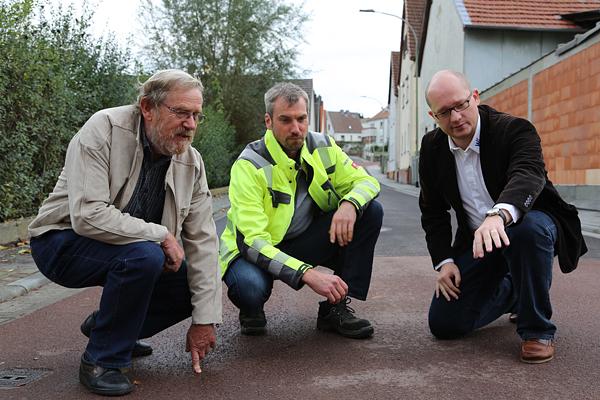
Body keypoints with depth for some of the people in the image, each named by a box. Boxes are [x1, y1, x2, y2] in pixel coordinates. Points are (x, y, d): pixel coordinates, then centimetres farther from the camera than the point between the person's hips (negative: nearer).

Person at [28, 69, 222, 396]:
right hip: (64, 243, -6)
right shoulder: (103, 130, -23)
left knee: (194, 284, -9)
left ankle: (103, 324, 13)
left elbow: (202, 240, -9)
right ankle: (102, 361, -13)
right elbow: (87, 215, -33)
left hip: (131, 251, 7)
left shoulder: (192, 163, -7)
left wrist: (204, 320, -12)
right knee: (143, 255, -33)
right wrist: (161, 235, -28)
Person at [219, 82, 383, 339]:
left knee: (371, 210, -14)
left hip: (306, 243, 5)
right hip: (254, 250, -5)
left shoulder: (323, 148, -5)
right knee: (250, 287, -41)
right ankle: (251, 310, 1)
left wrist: (350, 204, -27)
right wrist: (307, 273, -41)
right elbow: (252, 240, -29)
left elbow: (367, 182, 0)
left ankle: (336, 308, -8)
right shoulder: (249, 166, -22)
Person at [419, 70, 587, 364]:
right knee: (443, 324, -5)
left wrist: (500, 214, -60)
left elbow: (529, 174, -39)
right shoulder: (432, 147, -2)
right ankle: (512, 292, 25)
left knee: (529, 228, -42)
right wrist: (444, 260, -7)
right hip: (475, 240, 5)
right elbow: (433, 210, 6)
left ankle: (537, 329, -20)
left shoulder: (515, 129, -18)